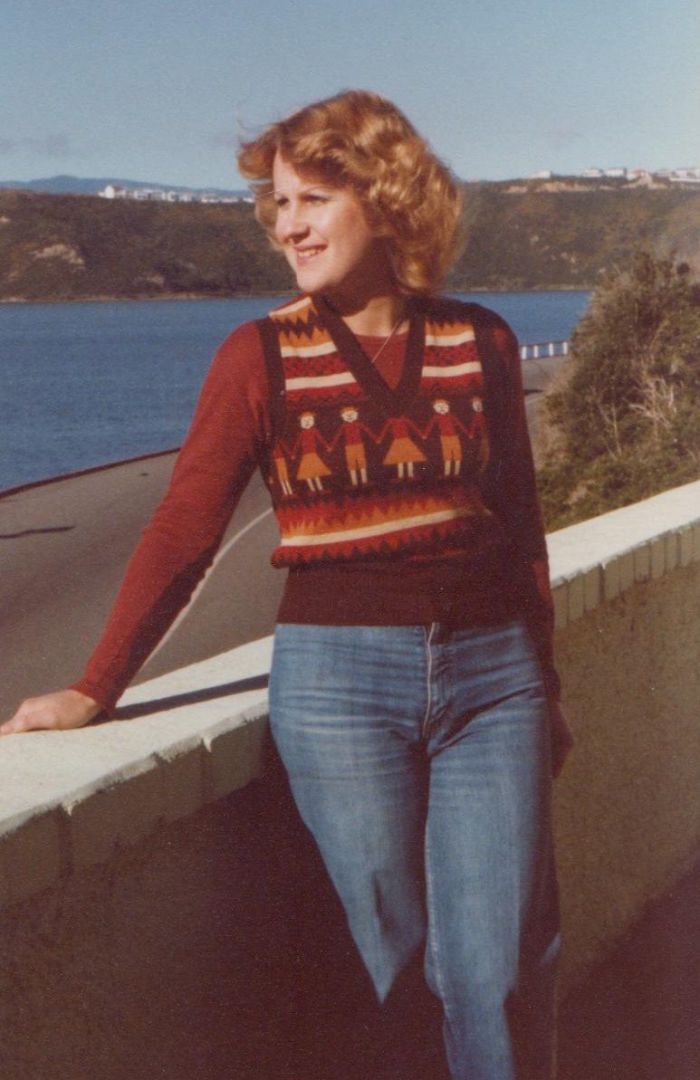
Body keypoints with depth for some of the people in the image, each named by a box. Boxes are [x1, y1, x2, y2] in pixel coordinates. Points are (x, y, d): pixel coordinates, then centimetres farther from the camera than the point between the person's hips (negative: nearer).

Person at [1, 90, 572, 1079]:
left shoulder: (480, 343, 5)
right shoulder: (260, 358, 0)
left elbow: (520, 524, 13)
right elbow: (183, 534, -1)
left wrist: (544, 681, 16)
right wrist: (95, 690, -6)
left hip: (490, 671, 2)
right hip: (337, 675, -1)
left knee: (502, 971, 0)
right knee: (394, 962, 5)